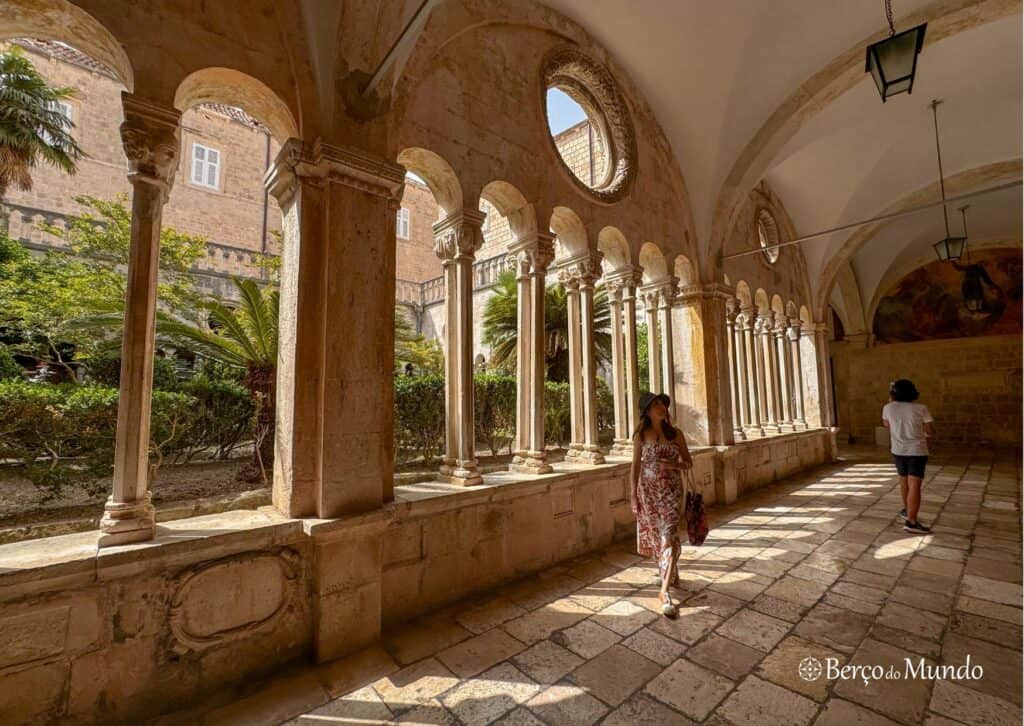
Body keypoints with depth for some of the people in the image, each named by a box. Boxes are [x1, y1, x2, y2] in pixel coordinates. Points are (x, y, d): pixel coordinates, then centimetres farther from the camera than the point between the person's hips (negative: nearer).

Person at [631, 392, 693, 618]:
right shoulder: (641, 435, -1)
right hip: (648, 489, 1)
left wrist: (675, 465, -17)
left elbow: (688, 461, 5)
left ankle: (665, 591, -7)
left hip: (671, 490, -1)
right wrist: (633, 493, -4)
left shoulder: (675, 433, -1)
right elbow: (635, 465, 0)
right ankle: (668, 572, 39)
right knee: (654, 533, 13)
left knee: (668, 535, -10)